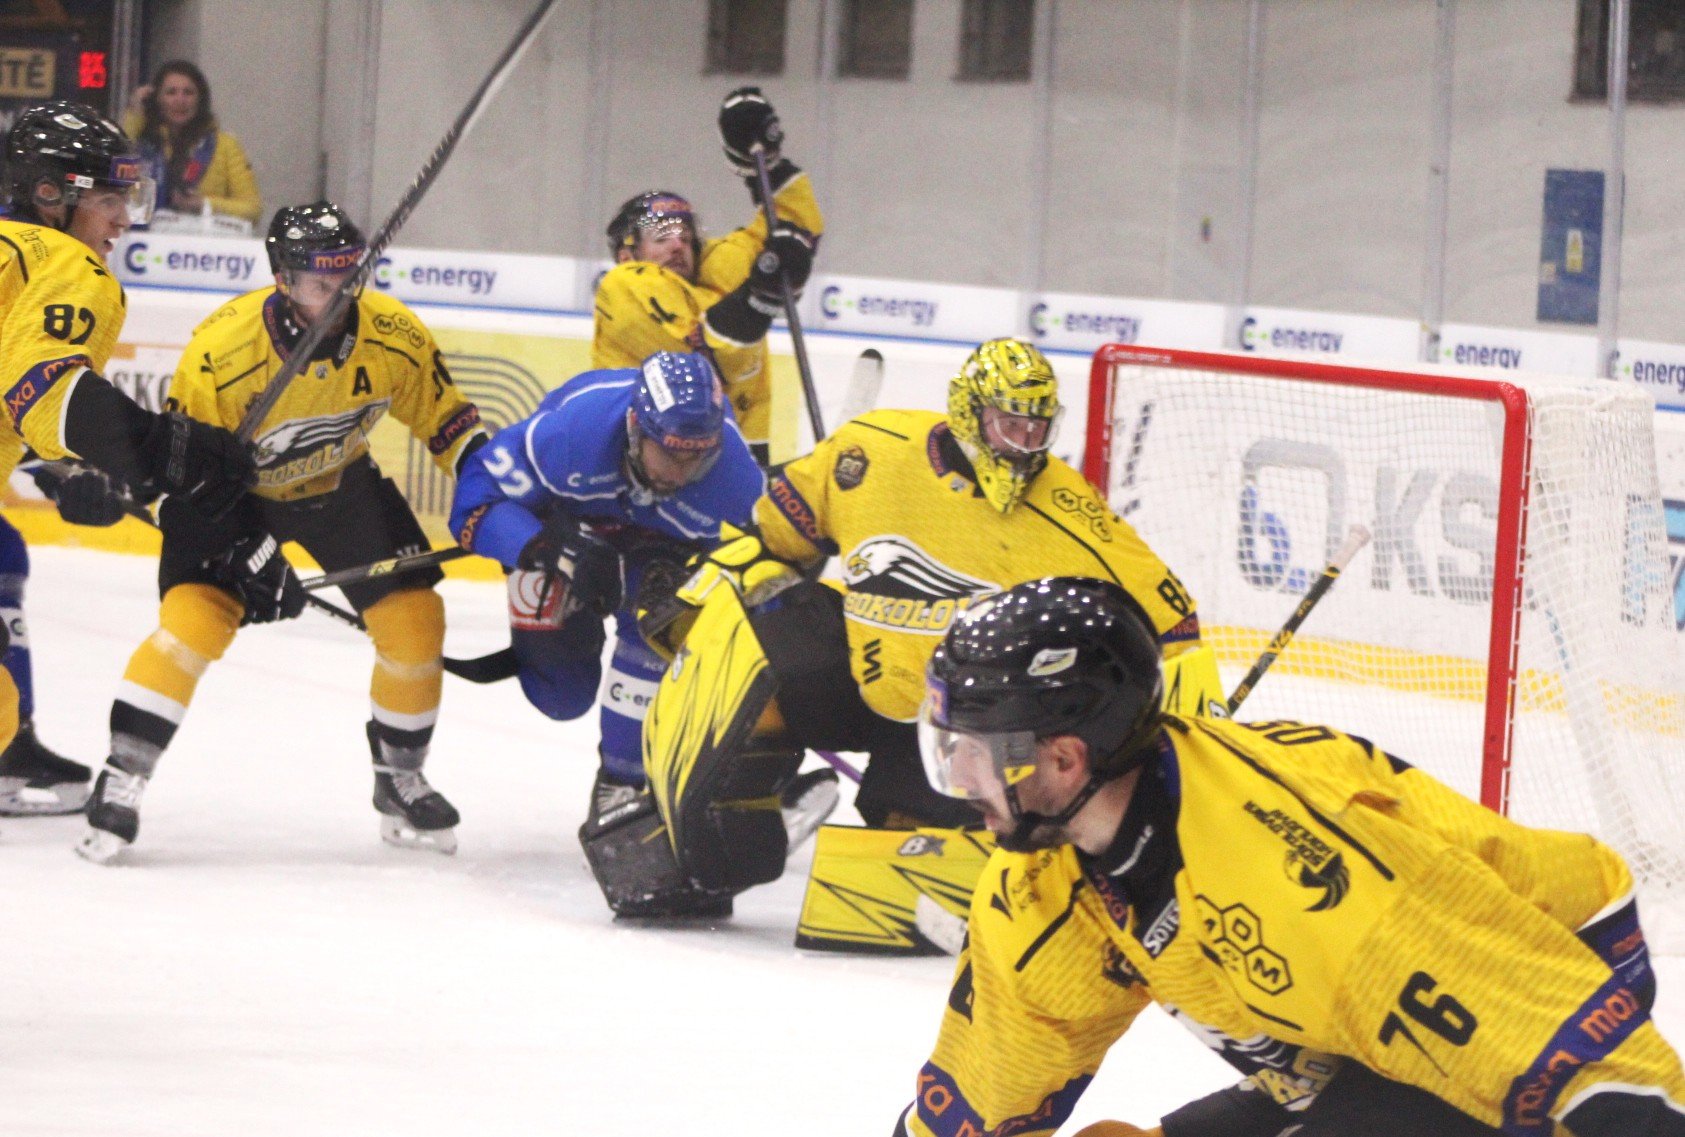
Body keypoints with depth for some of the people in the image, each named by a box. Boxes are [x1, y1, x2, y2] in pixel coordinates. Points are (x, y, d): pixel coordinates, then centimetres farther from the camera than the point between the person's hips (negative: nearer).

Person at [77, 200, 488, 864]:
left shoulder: (392, 336, -21)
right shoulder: (221, 349, -31)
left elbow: (443, 416, -3)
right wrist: (242, 552, -28)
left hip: (340, 486, 4)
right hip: (233, 491, -4)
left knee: (414, 620, -4)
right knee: (196, 618, -24)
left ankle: (401, 782, 17)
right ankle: (120, 780, -16)